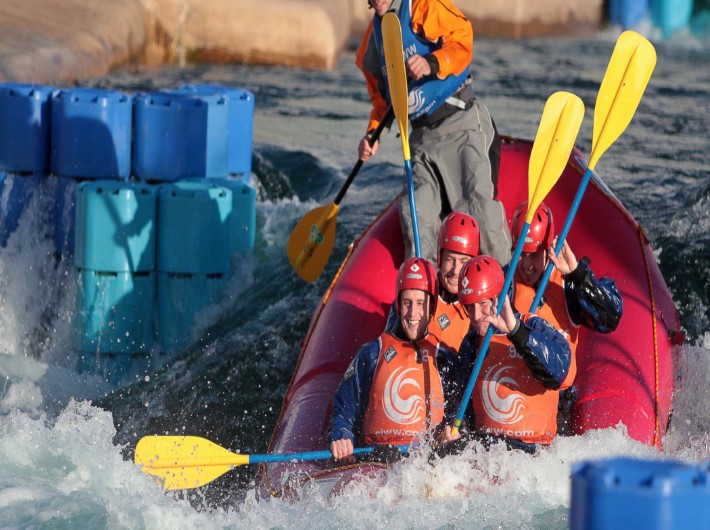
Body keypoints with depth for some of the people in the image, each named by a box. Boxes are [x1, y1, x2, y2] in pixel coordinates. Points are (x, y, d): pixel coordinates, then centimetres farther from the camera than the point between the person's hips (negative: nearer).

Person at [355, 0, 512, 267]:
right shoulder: (371, 41, 16)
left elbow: (462, 40, -16)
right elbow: (382, 98, 23)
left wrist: (432, 64, -33)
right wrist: (373, 134, 6)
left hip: (462, 124, -7)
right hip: (423, 137, 7)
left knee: (479, 199, -19)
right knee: (416, 214, -5)